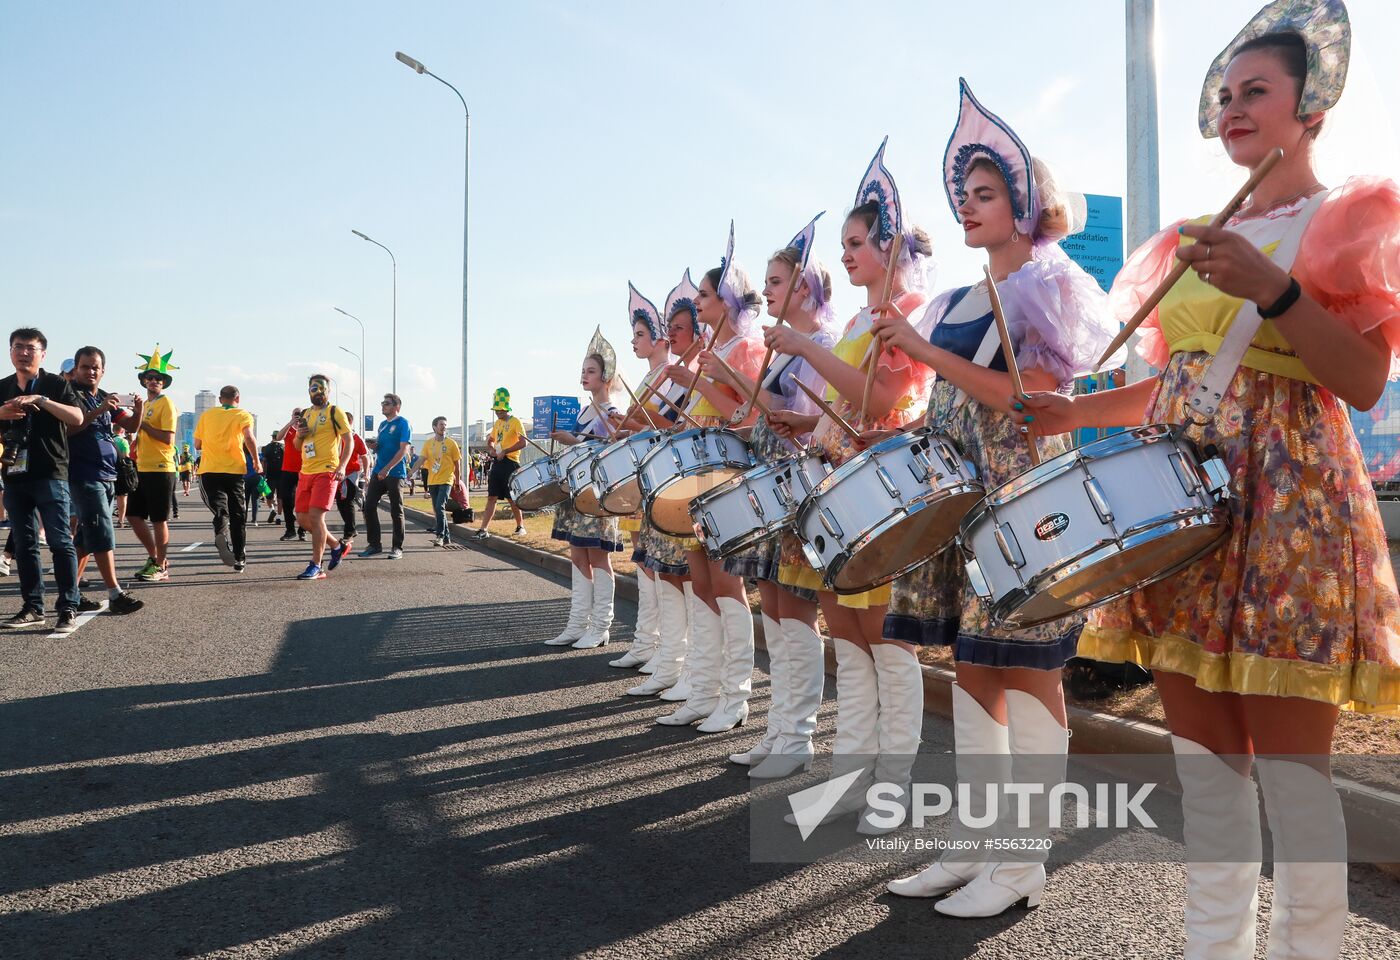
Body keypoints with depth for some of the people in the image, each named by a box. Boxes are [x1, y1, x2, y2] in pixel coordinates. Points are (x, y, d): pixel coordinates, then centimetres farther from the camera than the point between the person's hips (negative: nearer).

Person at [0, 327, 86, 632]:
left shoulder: (55, 384, 1)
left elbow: (77, 418, -12)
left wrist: (41, 400, -22)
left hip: (49, 475, -5)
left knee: (60, 541, -6)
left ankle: (68, 609, -5)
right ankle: (33, 608, 14)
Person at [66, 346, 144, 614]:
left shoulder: (105, 398, 17)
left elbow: (132, 423, 15)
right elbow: (67, 428, -19)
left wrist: (137, 407, -5)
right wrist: (98, 411, -27)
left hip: (107, 476, 8)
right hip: (84, 476, -8)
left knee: (86, 538, 9)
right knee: (102, 534, -10)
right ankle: (115, 595, -10)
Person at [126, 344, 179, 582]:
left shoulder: (166, 403, -7)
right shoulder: (144, 404, 18)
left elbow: (167, 438, -18)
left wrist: (143, 424, -14)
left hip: (160, 469, -9)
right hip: (142, 468, 9)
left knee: (159, 519, -2)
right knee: (134, 516, 11)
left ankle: (161, 566, 6)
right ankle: (155, 558, 24)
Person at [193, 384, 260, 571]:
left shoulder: (206, 415, 12)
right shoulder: (243, 415, 4)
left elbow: (197, 445, 16)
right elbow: (249, 438, -15)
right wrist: (257, 461, -4)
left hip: (209, 470, 1)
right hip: (235, 470, -1)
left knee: (219, 508, -4)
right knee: (237, 515, 9)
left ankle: (221, 533, -38)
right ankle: (239, 559, 12)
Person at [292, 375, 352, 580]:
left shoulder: (334, 412, -2)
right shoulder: (304, 414, 17)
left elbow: (348, 440, -7)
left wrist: (342, 466, -18)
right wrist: (299, 435, 1)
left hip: (326, 471, -7)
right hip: (306, 472, 8)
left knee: (316, 516, -14)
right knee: (302, 519, 8)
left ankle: (316, 567, -9)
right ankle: (337, 545, 27)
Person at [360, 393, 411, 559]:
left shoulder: (402, 423, -6)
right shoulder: (382, 424, 17)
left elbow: (404, 449, -15)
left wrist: (387, 469, -21)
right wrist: (374, 446, 4)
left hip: (395, 473, -7)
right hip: (378, 472, 7)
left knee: (396, 511, -2)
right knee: (369, 506, 2)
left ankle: (397, 548, 6)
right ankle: (374, 544, 11)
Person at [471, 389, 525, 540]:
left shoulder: (515, 422, -7)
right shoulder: (497, 423, 15)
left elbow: (523, 442, -16)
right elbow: (490, 441, 27)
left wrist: (504, 452, -19)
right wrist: (491, 450, 4)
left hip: (510, 463, -7)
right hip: (496, 463, 7)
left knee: (512, 498, -1)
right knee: (492, 497, 4)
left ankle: (520, 526, 15)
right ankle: (483, 530, 1)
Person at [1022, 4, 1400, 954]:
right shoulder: (1194, 241, 18)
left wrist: (1272, 289, -20)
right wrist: (1078, 411, 7)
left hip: (1285, 494, -5)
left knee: (1291, 766, -3)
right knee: (1202, 752, 9)